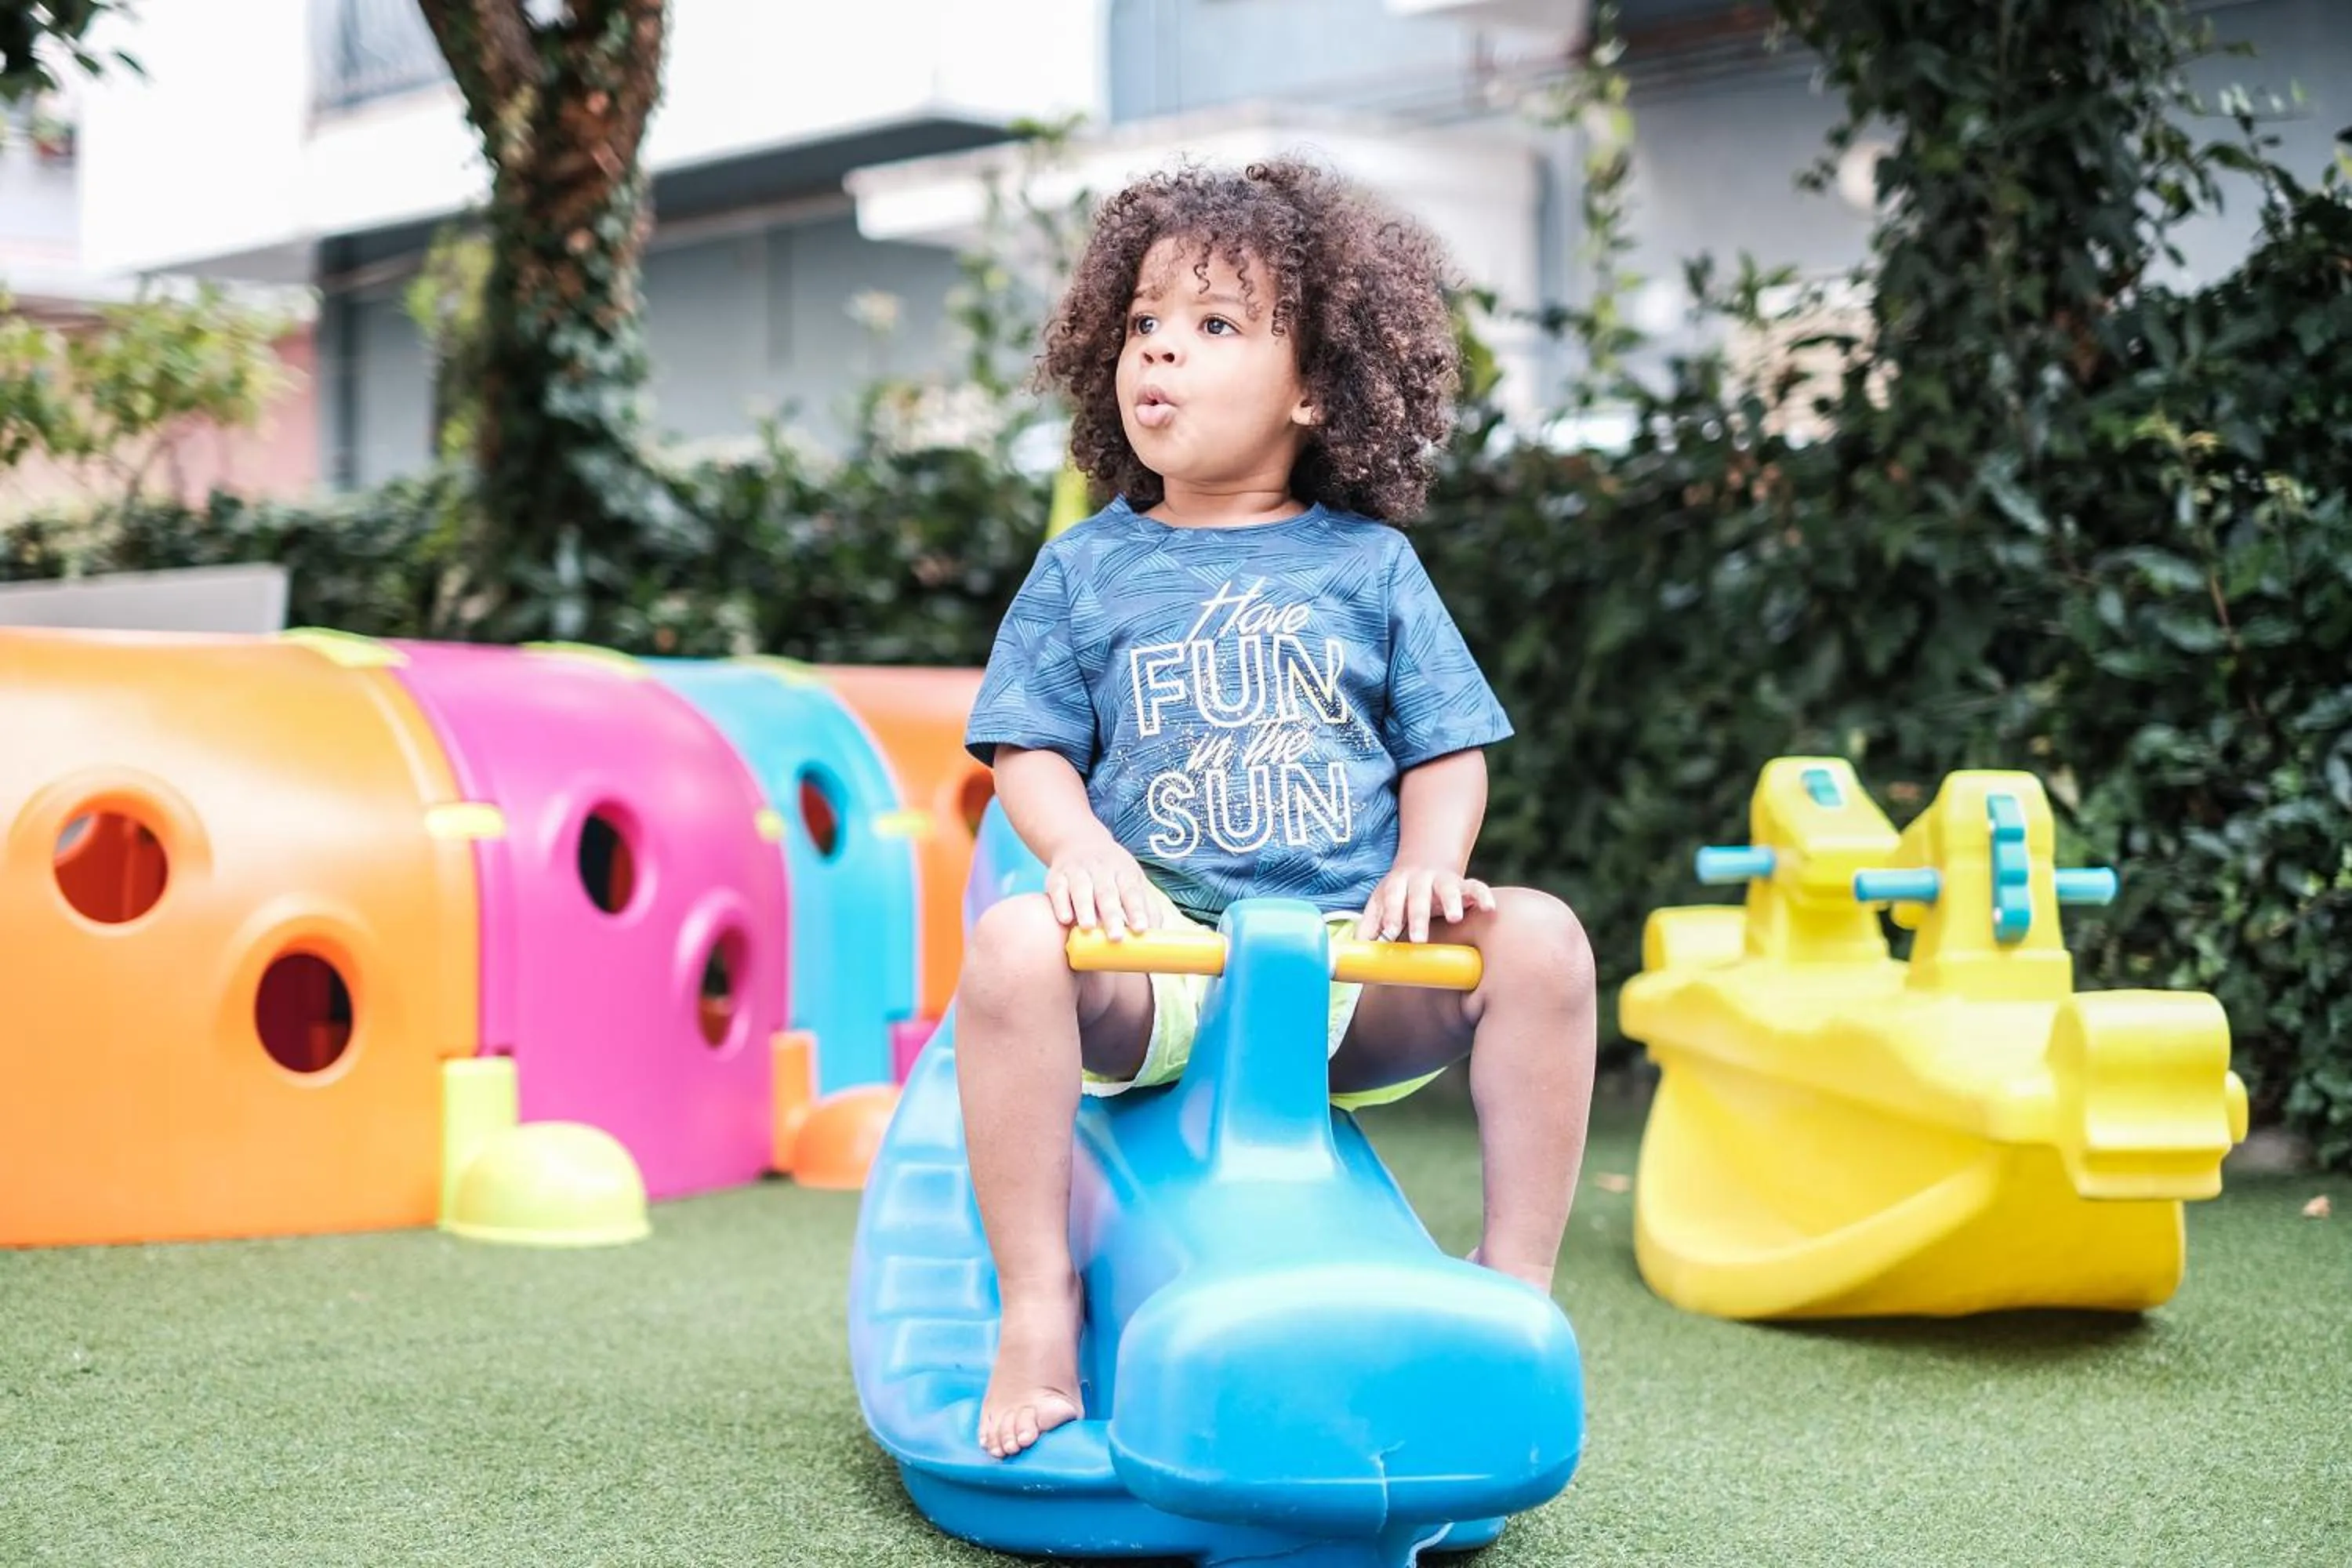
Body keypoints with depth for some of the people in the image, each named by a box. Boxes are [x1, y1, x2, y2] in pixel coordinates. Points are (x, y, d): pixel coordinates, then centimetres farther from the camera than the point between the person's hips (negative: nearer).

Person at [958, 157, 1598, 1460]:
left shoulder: (1370, 563, 12)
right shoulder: (1085, 570, 11)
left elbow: (1447, 746, 11)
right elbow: (1028, 748, 7)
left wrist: (1427, 868, -8)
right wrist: (1083, 849, -14)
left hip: (1350, 961, 1)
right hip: (1154, 949, -1)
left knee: (1541, 943, -22)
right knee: (1010, 946, -32)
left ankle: (1514, 1283, -9)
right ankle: (1036, 1305, -20)